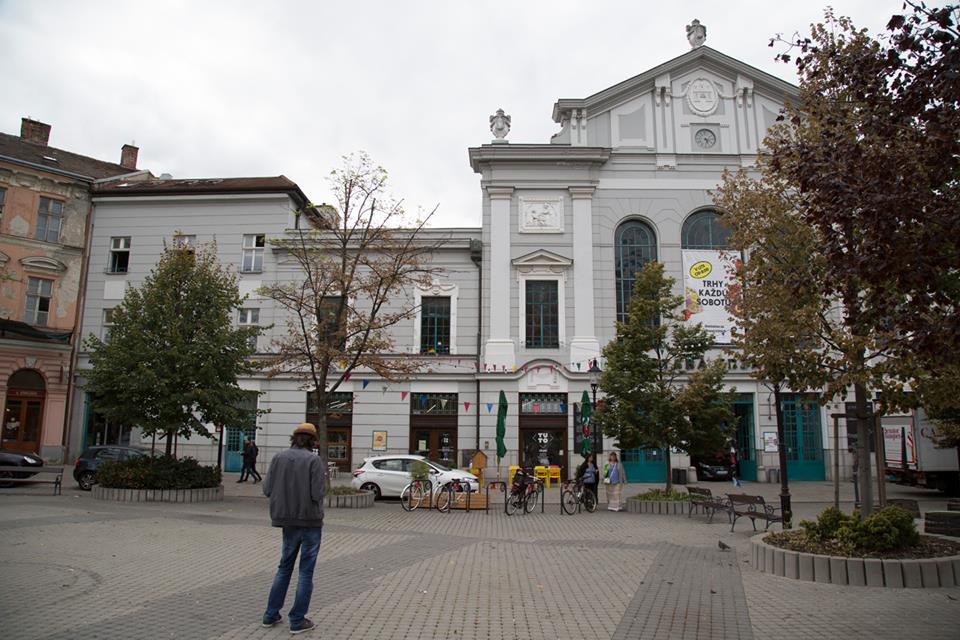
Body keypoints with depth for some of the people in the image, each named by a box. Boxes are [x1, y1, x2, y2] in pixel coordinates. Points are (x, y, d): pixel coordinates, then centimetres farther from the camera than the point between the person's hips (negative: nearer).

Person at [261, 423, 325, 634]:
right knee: (306, 571, 7)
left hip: (288, 521, 5)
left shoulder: (279, 457, -1)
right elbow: (317, 493, -18)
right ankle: (297, 620, 12)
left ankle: (271, 615, 26)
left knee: (284, 566, 21)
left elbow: (267, 489, -3)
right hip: (310, 520, -4)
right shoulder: (313, 459, -13)